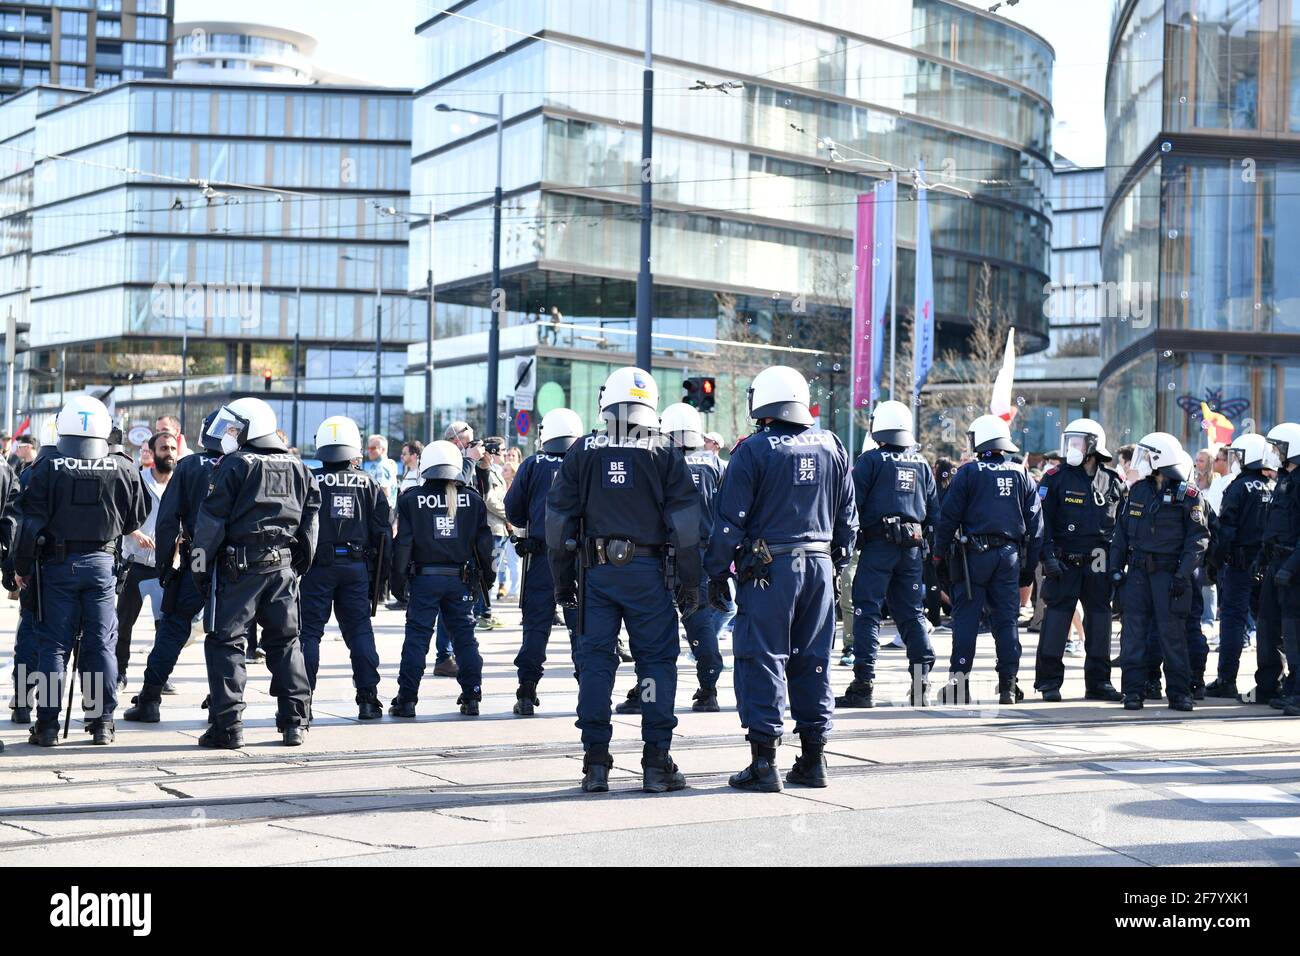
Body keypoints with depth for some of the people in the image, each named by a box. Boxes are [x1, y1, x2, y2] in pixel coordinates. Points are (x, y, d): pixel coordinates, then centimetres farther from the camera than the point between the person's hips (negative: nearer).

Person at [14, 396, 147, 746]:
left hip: (57, 563, -1)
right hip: (101, 563, 1)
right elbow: (135, 520, 7)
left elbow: (30, 521, -7)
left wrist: (22, 566, 2)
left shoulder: (47, 469, -9)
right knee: (101, 643, 8)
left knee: (53, 644, 5)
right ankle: (102, 722, 9)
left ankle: (47, 723, 5)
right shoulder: (124, 470, -4)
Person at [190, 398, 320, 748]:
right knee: (285, 642, 12)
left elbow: (211, 521, -8)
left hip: (239, 565, -5)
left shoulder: (235, 466, -6)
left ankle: (228, 725, -5)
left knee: (225, 641, 1)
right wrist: (300, 563, 18)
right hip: (283, 567, 5)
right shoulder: (298, 469, 12)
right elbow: (310, 519, 13)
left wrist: (201, 565, -1)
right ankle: (294, 722, 11)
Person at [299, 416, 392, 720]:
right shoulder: (369, 484, 5)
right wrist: (380, 574, 12)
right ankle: (368, 699, 4)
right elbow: (384, 532, 6)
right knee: (360, 630, 7)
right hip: (357, 566, 2)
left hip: (317, 566, -2)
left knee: (309, 630, 4)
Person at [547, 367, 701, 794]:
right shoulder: (665, 455, 1)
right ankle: (657, 764, 4)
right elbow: (686, 526, -1)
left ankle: (596, 764, 6)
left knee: (595, 661, 6)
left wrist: (562, 579, 14)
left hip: (597, 570, 1)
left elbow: (558, 519, 6)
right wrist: (690, 585, 5)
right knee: (657, 660, 5)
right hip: (647, 570, -1)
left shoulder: (582, 453, 4)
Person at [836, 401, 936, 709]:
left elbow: (852, 502, -9)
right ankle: (922, 678, 7)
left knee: (867, 611, -4)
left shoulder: (870, 460, -4)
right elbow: (934, 511, 15)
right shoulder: (921, 463, 12)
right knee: (911, 612, 11)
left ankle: (864, 684, -8)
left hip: (877, 545, -5)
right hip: (913, 546, 5)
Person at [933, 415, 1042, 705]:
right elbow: (1035, 524, 10)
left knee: (966, 617, 1)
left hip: (975, 553, -3)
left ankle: (959, 680, -2)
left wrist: (939, 551, 5)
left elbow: (949, 517, -6)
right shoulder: (1021, 476, 9)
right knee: (1007, 619, 6)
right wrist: (1030, 566, 15)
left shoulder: (967, 473, -4)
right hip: (1010, 555, 3)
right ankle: (1008, 684, 5)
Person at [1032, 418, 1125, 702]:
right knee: (1056, 617, -5)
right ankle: (1049, 681, 2)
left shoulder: (1113, 482, 9)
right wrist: (1048, 554, -13)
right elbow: (1043, 520, -4)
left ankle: (1098, 682, 16)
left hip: (1099, 563, 3)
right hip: (1064, 561, -3)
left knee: (1099, 618, 7)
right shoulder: (1056, 478, 0)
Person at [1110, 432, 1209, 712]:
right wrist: (1116, 566, 8)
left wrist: (1183, 573, -13)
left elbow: (1198, 537, -6)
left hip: (1169, 571, -4)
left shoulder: (1187, 494, -4)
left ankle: (1179, 691, 7)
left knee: (1172, 631, -1)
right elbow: (1122, 530, 16)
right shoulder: (1138, 490, 12)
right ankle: (1134, 690, 5)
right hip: (1138, 570, 4)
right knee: (1134, 630, 1)